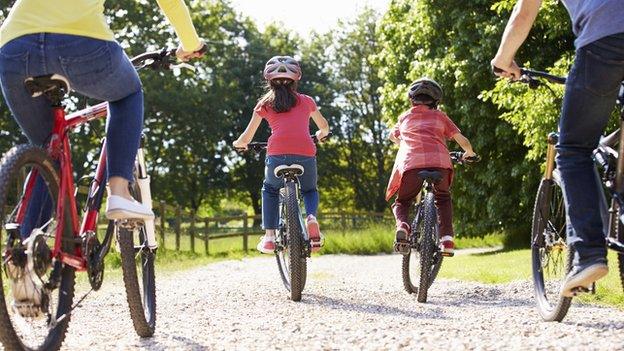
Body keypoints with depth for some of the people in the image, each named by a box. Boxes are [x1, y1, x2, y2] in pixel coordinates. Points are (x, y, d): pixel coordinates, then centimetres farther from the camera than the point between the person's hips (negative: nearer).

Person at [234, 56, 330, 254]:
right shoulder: (306, 101, 23)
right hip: (306, 153, 1)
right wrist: (321, 135, 60)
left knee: (270, 190, 28)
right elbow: (324, 127, 37)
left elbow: (246, 138, 21)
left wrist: (239, 144, 44)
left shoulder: (264, 104, 19)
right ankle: (311, 217, -6)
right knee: (310, 190, 28)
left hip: (277, 154, -1)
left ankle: (269, 237, 12)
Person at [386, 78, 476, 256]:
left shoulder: (405, 117, 28)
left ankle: (402, 225, -13)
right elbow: (463, 141, 19)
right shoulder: (439, 116, 23)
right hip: (439, 161, 0)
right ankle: (447, 239, 10)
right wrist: (469, 153, 41)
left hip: (410, 163, 0)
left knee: (402, 203, 20)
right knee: (443, 198, 28)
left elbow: (393, 136, 49)